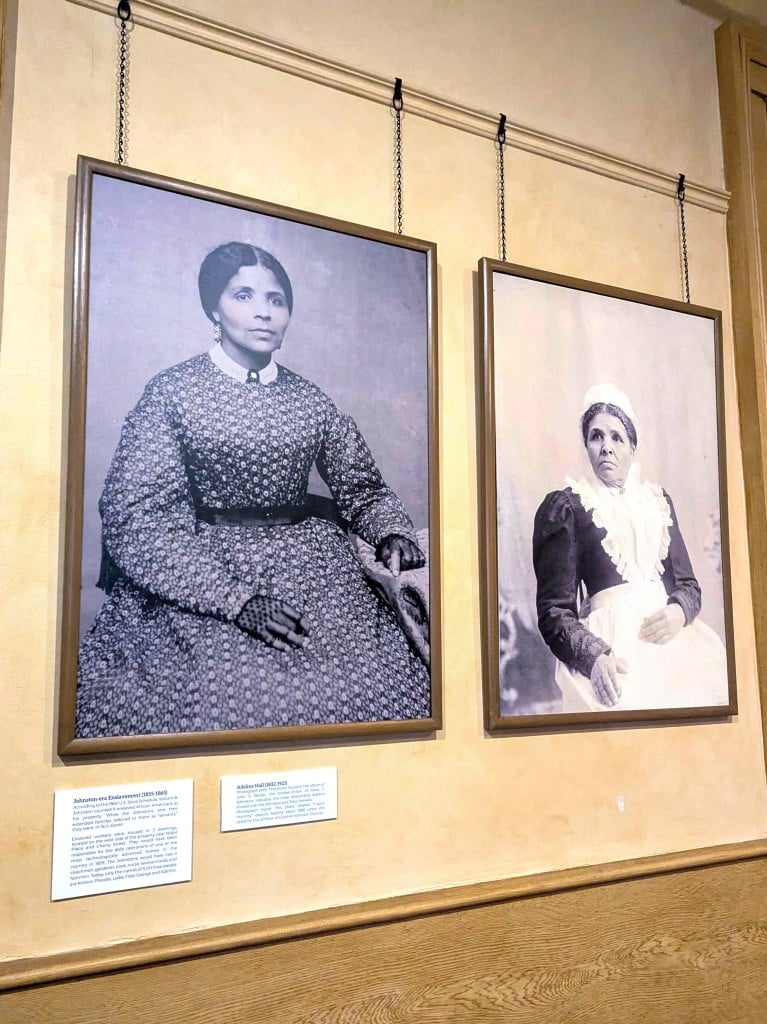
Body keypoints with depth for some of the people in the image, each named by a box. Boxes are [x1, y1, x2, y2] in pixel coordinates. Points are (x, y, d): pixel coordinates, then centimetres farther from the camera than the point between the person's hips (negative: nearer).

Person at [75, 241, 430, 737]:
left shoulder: (310, 399, 11)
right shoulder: (172, 392, -1)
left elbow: (362, 486, 16)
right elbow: (133, 516, -9)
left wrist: (392, 533, -7)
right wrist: (235, 598, -17)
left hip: (308, 566, 4)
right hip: (199, 577, -3)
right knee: (227, 700, -23)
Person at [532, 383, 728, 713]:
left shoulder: (657, 499, 20)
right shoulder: (566, 506, 5)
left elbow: (688, 583, 19)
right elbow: (554, 611, -2)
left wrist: (678, 611, -5)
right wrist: (595, 656, -20)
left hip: (668, 632, 6)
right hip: (608, 640, -5)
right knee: (631, 703, -33)